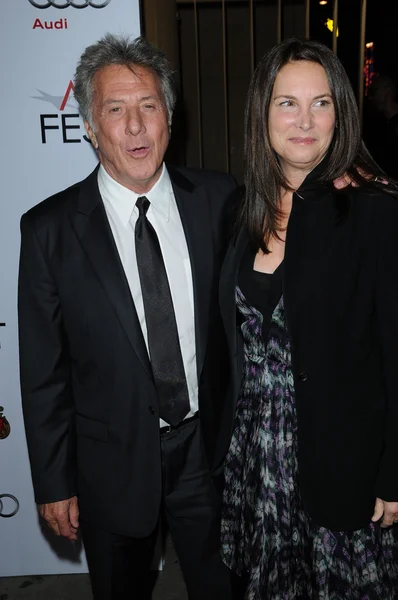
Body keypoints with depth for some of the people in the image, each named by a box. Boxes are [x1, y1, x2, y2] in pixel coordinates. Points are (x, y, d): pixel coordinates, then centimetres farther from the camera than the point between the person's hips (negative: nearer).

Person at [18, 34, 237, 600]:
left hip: (212, 448, 2)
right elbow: (44, 371, -7)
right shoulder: (49, 229, -12)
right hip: (112, 463, -1)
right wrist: (53, 483, -3)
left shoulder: (219, 199, -7)